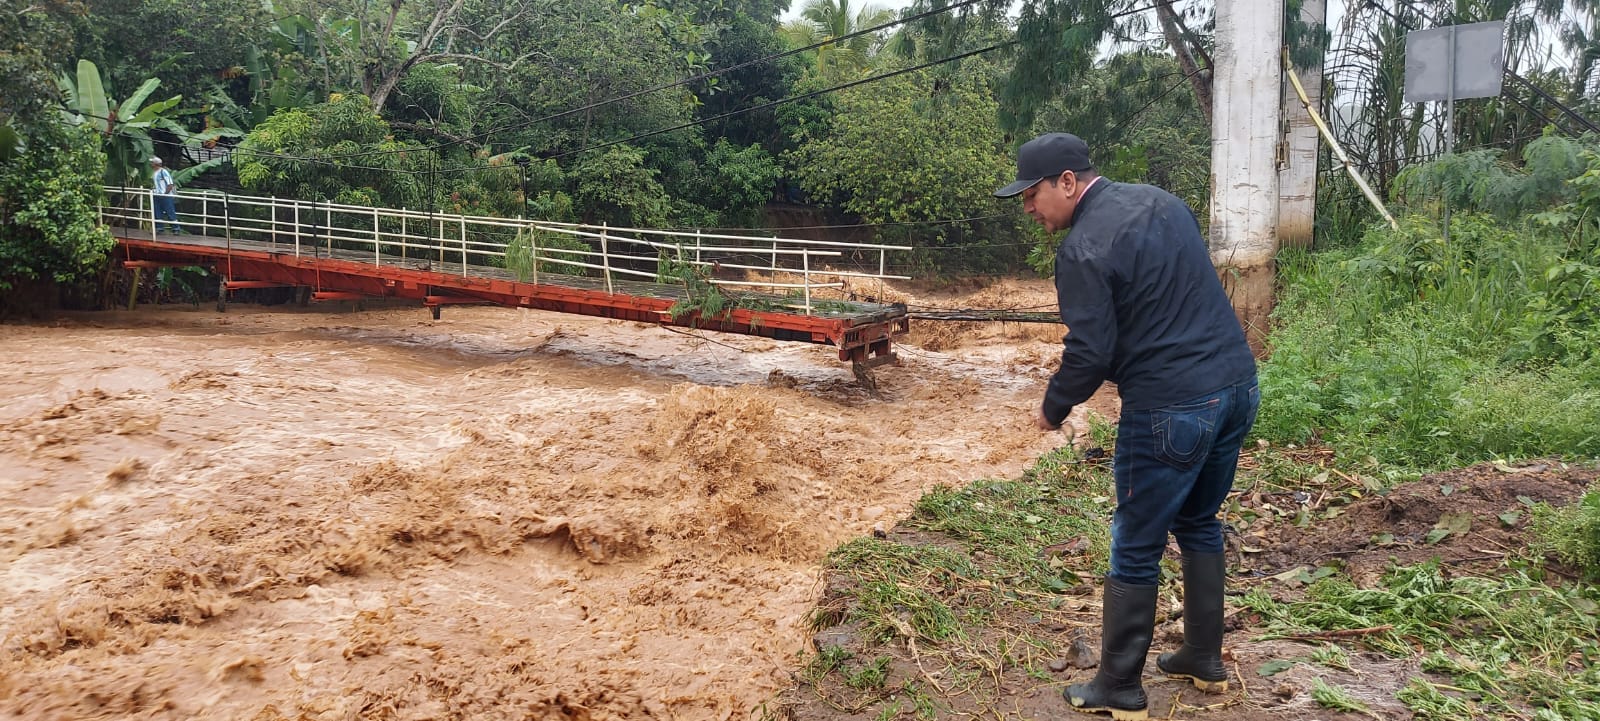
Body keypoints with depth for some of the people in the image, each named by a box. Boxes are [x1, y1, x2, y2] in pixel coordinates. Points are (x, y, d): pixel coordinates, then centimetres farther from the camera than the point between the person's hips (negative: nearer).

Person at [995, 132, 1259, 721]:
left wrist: (1053, 410, 1)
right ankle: (1205, 660, 34)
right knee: (1199, 524, 24)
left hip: (1171, 409, -9)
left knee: (1136, 550, 5)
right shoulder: (1161, 200, 12)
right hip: (1238, 385, 9)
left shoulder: (1083, 248, -14)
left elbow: (1090, 352, -15)